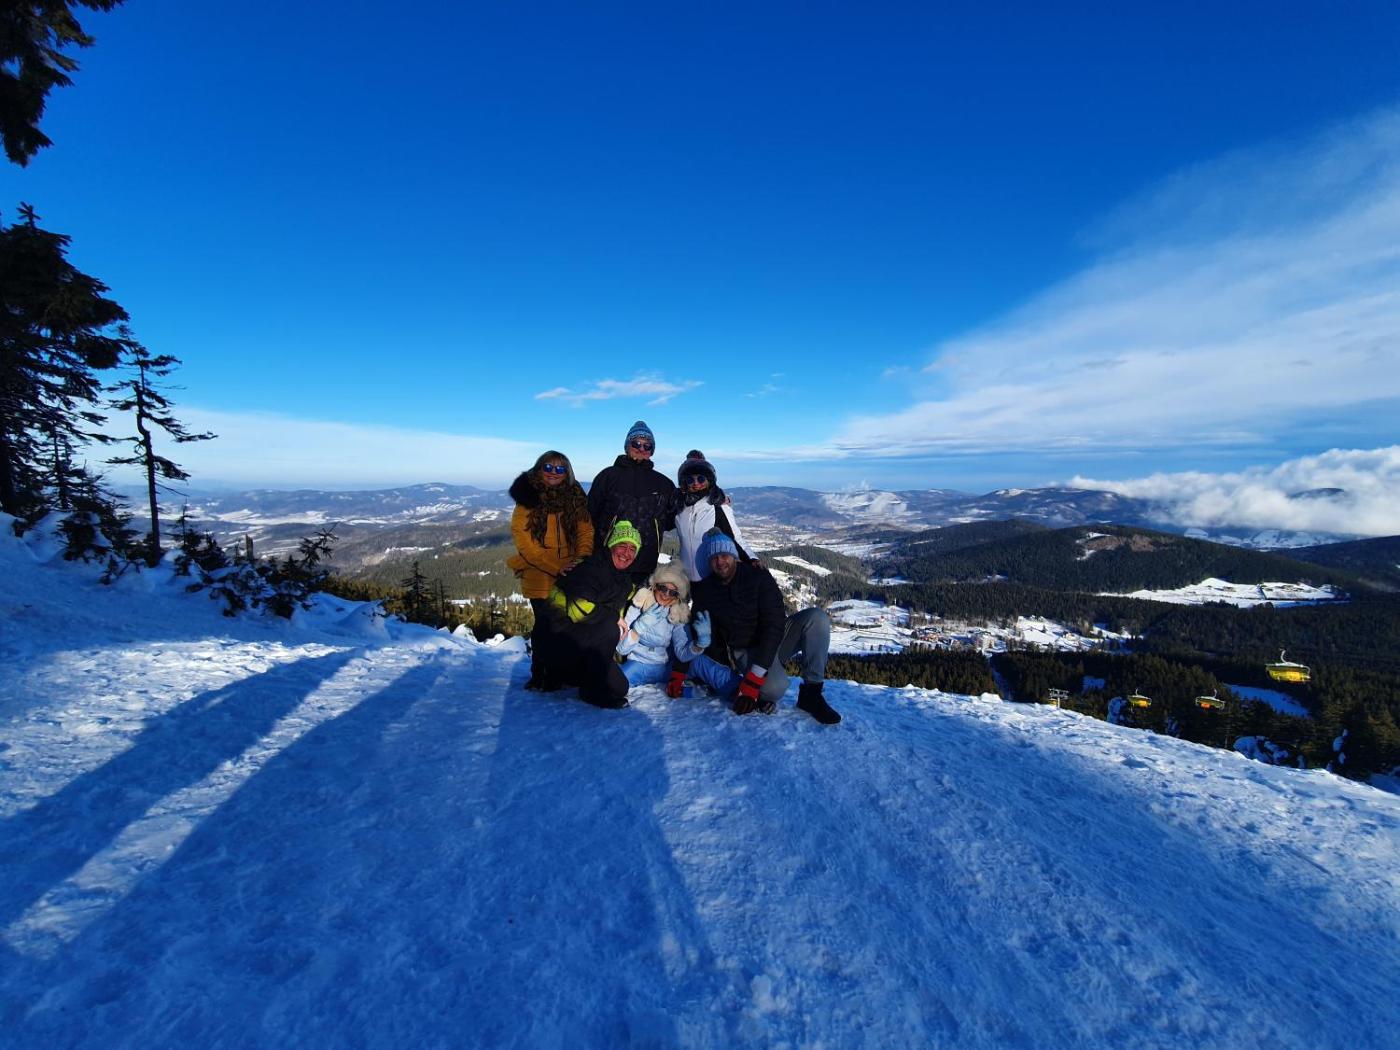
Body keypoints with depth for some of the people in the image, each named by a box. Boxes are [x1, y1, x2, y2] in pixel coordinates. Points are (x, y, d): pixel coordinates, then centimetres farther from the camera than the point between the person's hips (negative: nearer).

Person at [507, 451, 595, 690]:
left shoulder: (575, 498, 6)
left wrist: (582, 557, -16)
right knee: (544, 626, 4)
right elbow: (524, 542, -10)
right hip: (540, 578, -2)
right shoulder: (527, 500, -3)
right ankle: (539, 676, 22)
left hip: (572, 578, 2)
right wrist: (556, 568, -18)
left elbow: (586, 531, 4)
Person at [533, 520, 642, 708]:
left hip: (585, 643, 9)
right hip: (561, 639, -9)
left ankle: (558, 675, 22)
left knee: (619, 687, 6)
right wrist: (614, 617, -20)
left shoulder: (625, 580, 11)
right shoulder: (593, 567, -17)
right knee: (609, 629, -32)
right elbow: (578, 607, -28)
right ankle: (593, 690, -14)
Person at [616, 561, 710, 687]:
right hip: (635, 666, -4)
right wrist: (640, 626, -21)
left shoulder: (677, 617, 2)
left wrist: (701, 640, -25)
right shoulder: (637, 608, -3)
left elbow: (682, 654, -7)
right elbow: (621, 649, -9)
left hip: (661, 671, 4)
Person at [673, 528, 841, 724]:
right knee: (773, 688, -38)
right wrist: (678, 675, -1)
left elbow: (774, 625, -21)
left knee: (817, 617, -29)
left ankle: (811, 693, -19)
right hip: (745, 653, -1)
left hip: (773, 640, 2)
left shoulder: (759, 577, -13)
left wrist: (752, 682, -28)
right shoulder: (704, 591, -4)